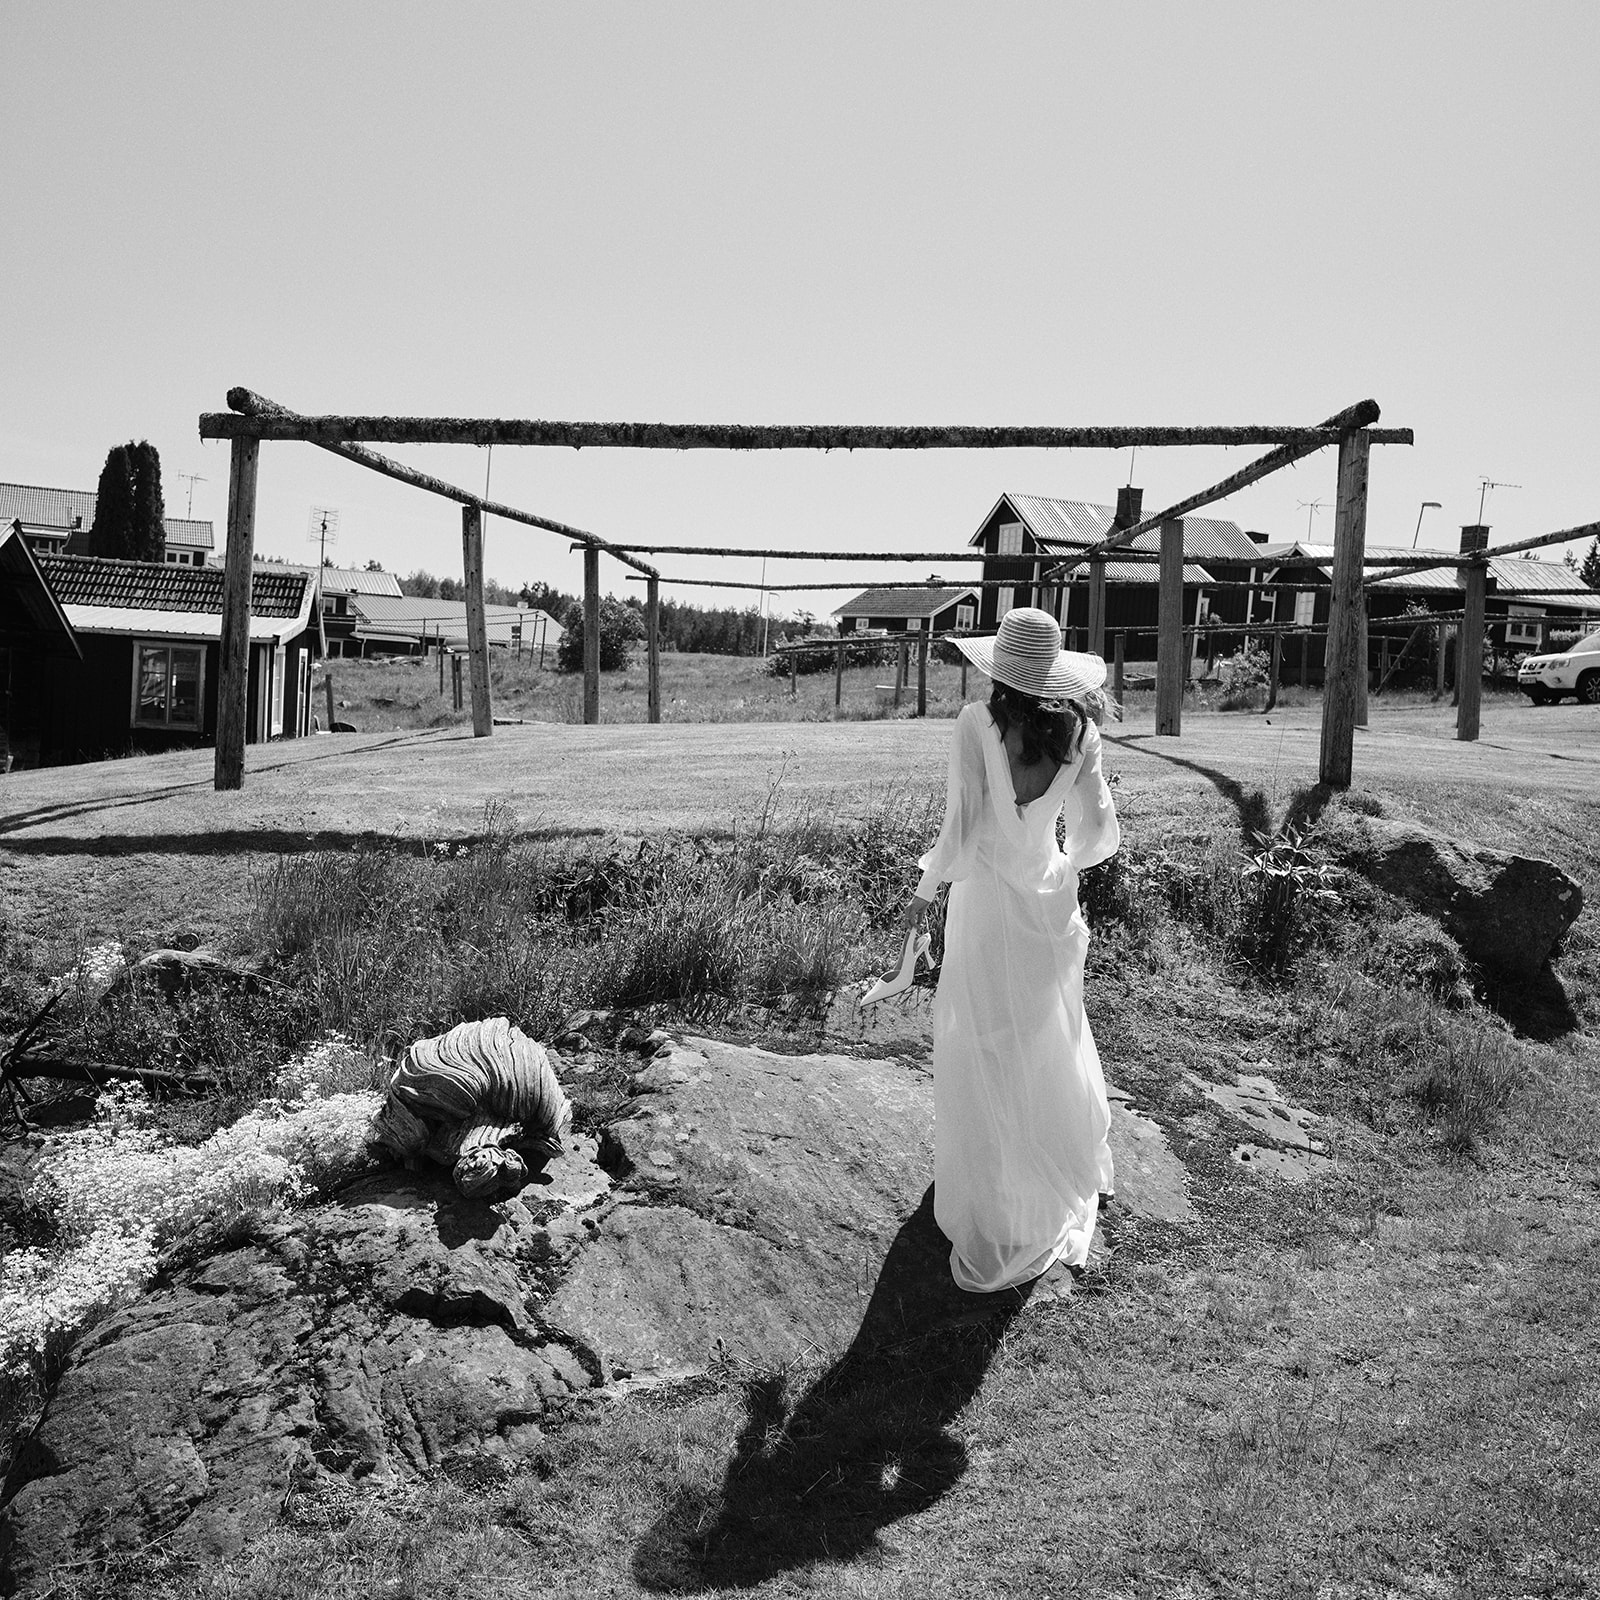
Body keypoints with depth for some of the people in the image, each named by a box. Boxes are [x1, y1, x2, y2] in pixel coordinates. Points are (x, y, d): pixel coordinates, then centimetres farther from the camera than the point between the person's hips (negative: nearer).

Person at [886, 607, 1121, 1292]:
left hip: (988, 905, -4)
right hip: (1051, 905, 4)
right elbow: (1098, 831, 0)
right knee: (1052, 1044, 23)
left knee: (987, 1065, 8)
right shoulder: (1078, 730, -5)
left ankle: (997, 1230, 19)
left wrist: (923, 893, -6)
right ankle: (1069, 1178, 45)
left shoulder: (977, 723, -17)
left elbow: (961, 830, -19)